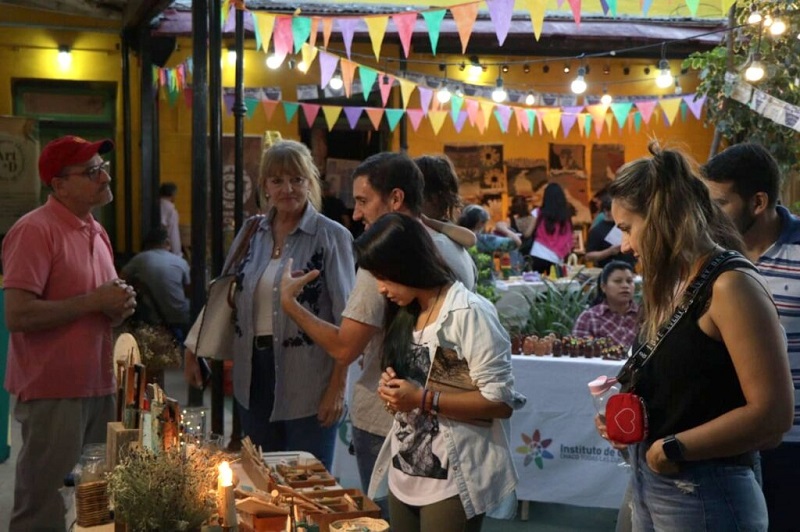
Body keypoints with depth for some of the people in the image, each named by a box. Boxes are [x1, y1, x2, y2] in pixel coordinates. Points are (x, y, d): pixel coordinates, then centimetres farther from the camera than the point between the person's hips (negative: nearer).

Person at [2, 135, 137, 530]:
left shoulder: (97, 232, 13)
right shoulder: (34, 231, -13)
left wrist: (119, 307, 2)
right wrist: (94, 301, -18)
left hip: (99, 389, 8)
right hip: (52, 393, -8)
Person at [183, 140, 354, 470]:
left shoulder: (331, 237, -7)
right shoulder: (251, 232, 8)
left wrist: (338, 387, -14)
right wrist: (193, 350, 10)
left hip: (307, 381, -5)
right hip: (254, 374, 5)